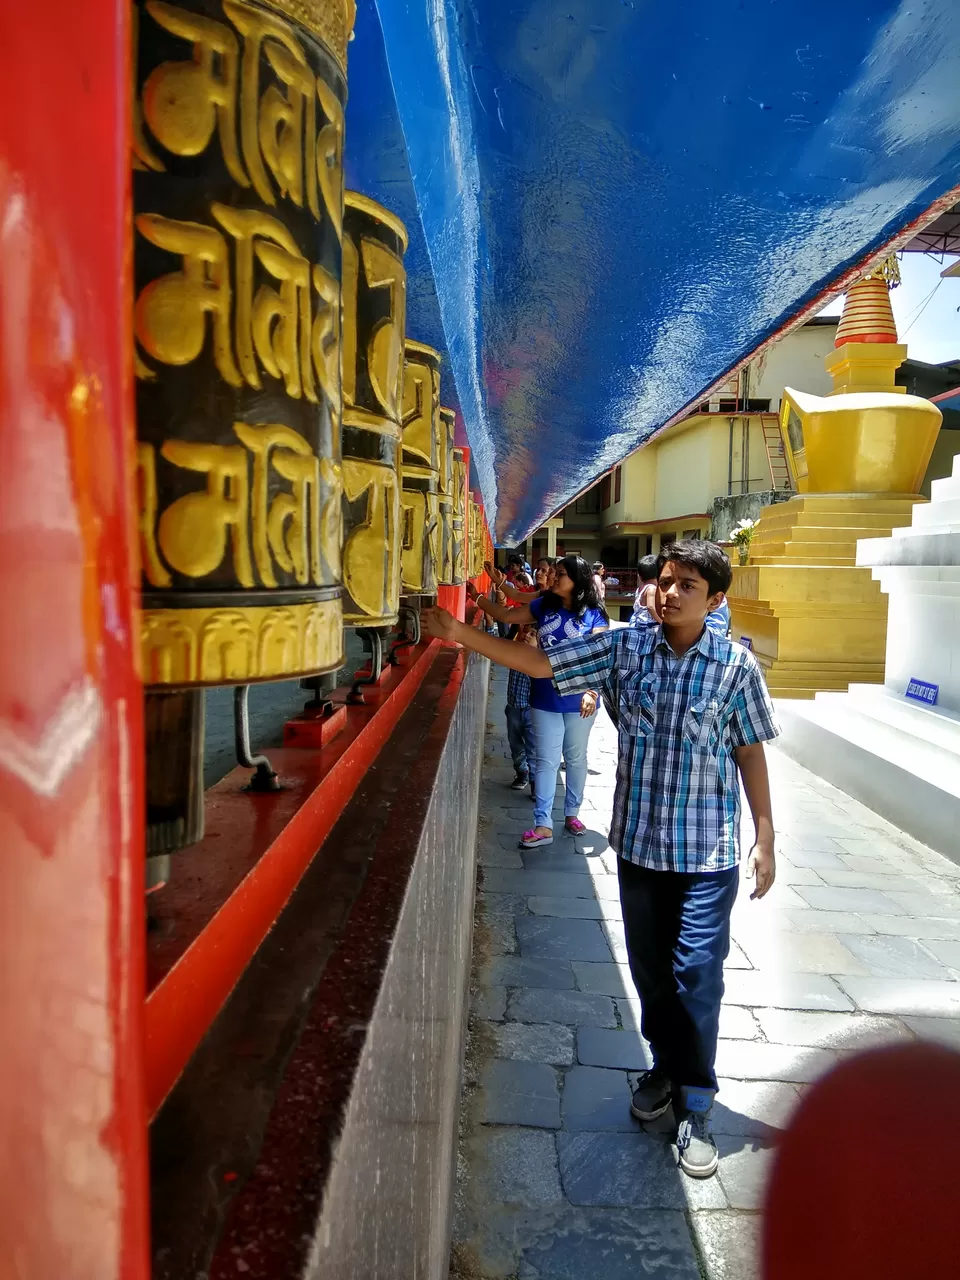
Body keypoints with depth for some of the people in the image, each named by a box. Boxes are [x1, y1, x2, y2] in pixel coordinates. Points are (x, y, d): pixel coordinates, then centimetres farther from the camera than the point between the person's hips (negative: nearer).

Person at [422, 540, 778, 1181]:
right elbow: (539, 662, -6)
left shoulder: (737, 664, -8)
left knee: (697, 975, 2)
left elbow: (751, 751, -1)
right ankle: (668, 1065, 42)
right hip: (638, 841, 3)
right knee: (650, 967, 17)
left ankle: (696, 1108, 22)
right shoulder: (624, 646, -5)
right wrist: (459, 633, -15)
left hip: (708, 851, -2)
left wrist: (766, 838, 1)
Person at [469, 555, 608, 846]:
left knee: (576, 758, 15)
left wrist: (591, 692, -24)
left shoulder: (594, 615, -8)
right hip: (545, 699, 2)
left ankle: (571, 814, 32)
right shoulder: (544, 606, 2)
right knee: (546, 761, 4)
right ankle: (543, 825, 8)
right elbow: (505, 615, 7)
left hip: (579, 699, -2)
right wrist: (477, 598, -2)